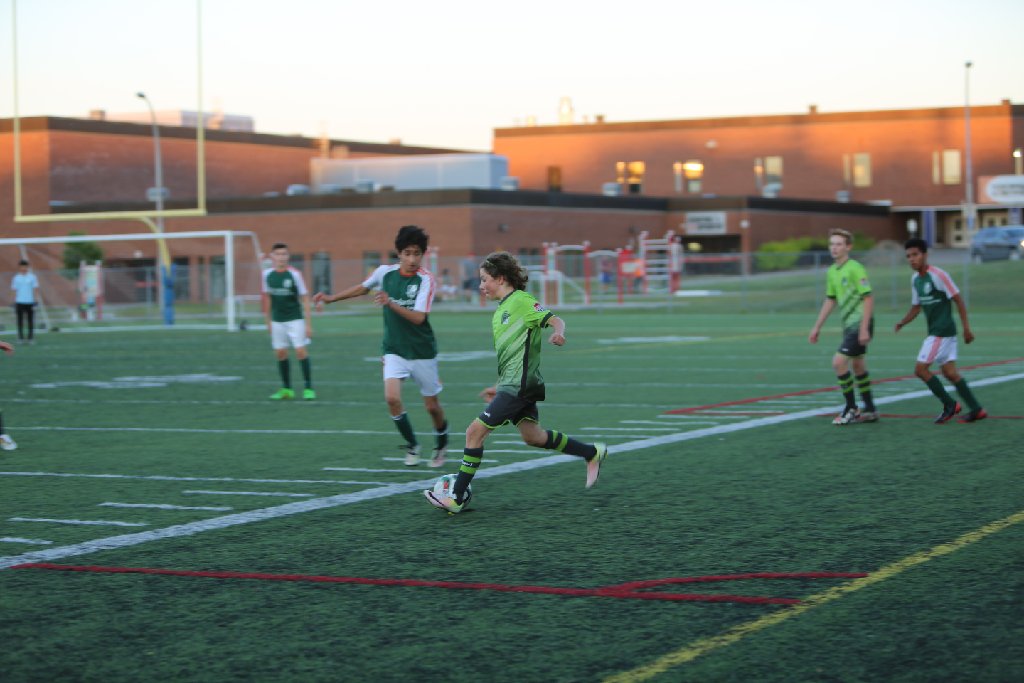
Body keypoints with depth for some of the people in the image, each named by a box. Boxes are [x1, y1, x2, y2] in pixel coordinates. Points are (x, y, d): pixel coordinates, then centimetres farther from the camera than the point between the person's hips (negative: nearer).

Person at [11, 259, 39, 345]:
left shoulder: (32, 277, 2)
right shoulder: (16, 278, 7)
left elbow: (35, 289, 2)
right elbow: (15, 291, 9)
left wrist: (35, 302, -6)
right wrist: (14, 303, 3)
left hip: (30, 302, -1)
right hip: (19, 302, 1)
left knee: (31, 321, 1)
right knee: (20, 321, 2)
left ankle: (31, 338, 6)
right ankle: (21, 337, 8)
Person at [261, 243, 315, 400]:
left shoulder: (294, 274, -10)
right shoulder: (267, 274, 0)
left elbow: (305, 298, -6)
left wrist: (308, 324, -9)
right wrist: (268, 321, 15)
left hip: (295, 319, -4)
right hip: (277, 321, 4)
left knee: (301, 351, -8)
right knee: (280, 353, 5)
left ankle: (308, 388, -2)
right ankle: (286, 389, 15)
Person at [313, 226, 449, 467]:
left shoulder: (426, 280, -16)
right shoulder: (385, 272, -5)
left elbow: (418, 317, -26)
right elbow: (362, 287, 17)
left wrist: (390, 303, -39)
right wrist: (331, 298, 20)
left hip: (422, 352, -2)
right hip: (394, 350, 2)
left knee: (432, 406, 7)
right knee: (392, 398, -19)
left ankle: (441, 444, 37)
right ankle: (412, 445, 3)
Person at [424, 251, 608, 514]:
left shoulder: (521, 301, -8)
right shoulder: (501, 311, 20)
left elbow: (556, 320, -17)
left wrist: (557, 333, -39)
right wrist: (499, 387, 26)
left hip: (518, 384, -10)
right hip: (512, 384, 10)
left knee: (475, 431, -10)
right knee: (532, 436, 10)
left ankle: (457, 498, -8)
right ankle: (593, 453, 21)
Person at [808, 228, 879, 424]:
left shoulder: (855, 269, -14)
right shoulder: (832, 271, 10)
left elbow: (868, 298, -17)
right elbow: (830, 300, 20)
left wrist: (864, 328, -21)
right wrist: (817, 327, 19)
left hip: (860, 324, -8)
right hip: (848, 325, 8)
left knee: (838, 362, -14)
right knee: (858, 366, 14)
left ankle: (851, 409, -4)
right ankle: (870, 411, 23)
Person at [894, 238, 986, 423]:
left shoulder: (938, 275, -14)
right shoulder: (915, 279, 10)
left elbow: (958, 300, -11)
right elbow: (916, 307, 17)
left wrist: (966, 328, -11)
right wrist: (902, 322, -1)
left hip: (943, 331, -8)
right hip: (934, 331, 8)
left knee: (920, 369, -9)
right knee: (949, 372, 7)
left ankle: (949, 405, 2)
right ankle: (976, 409, 12)